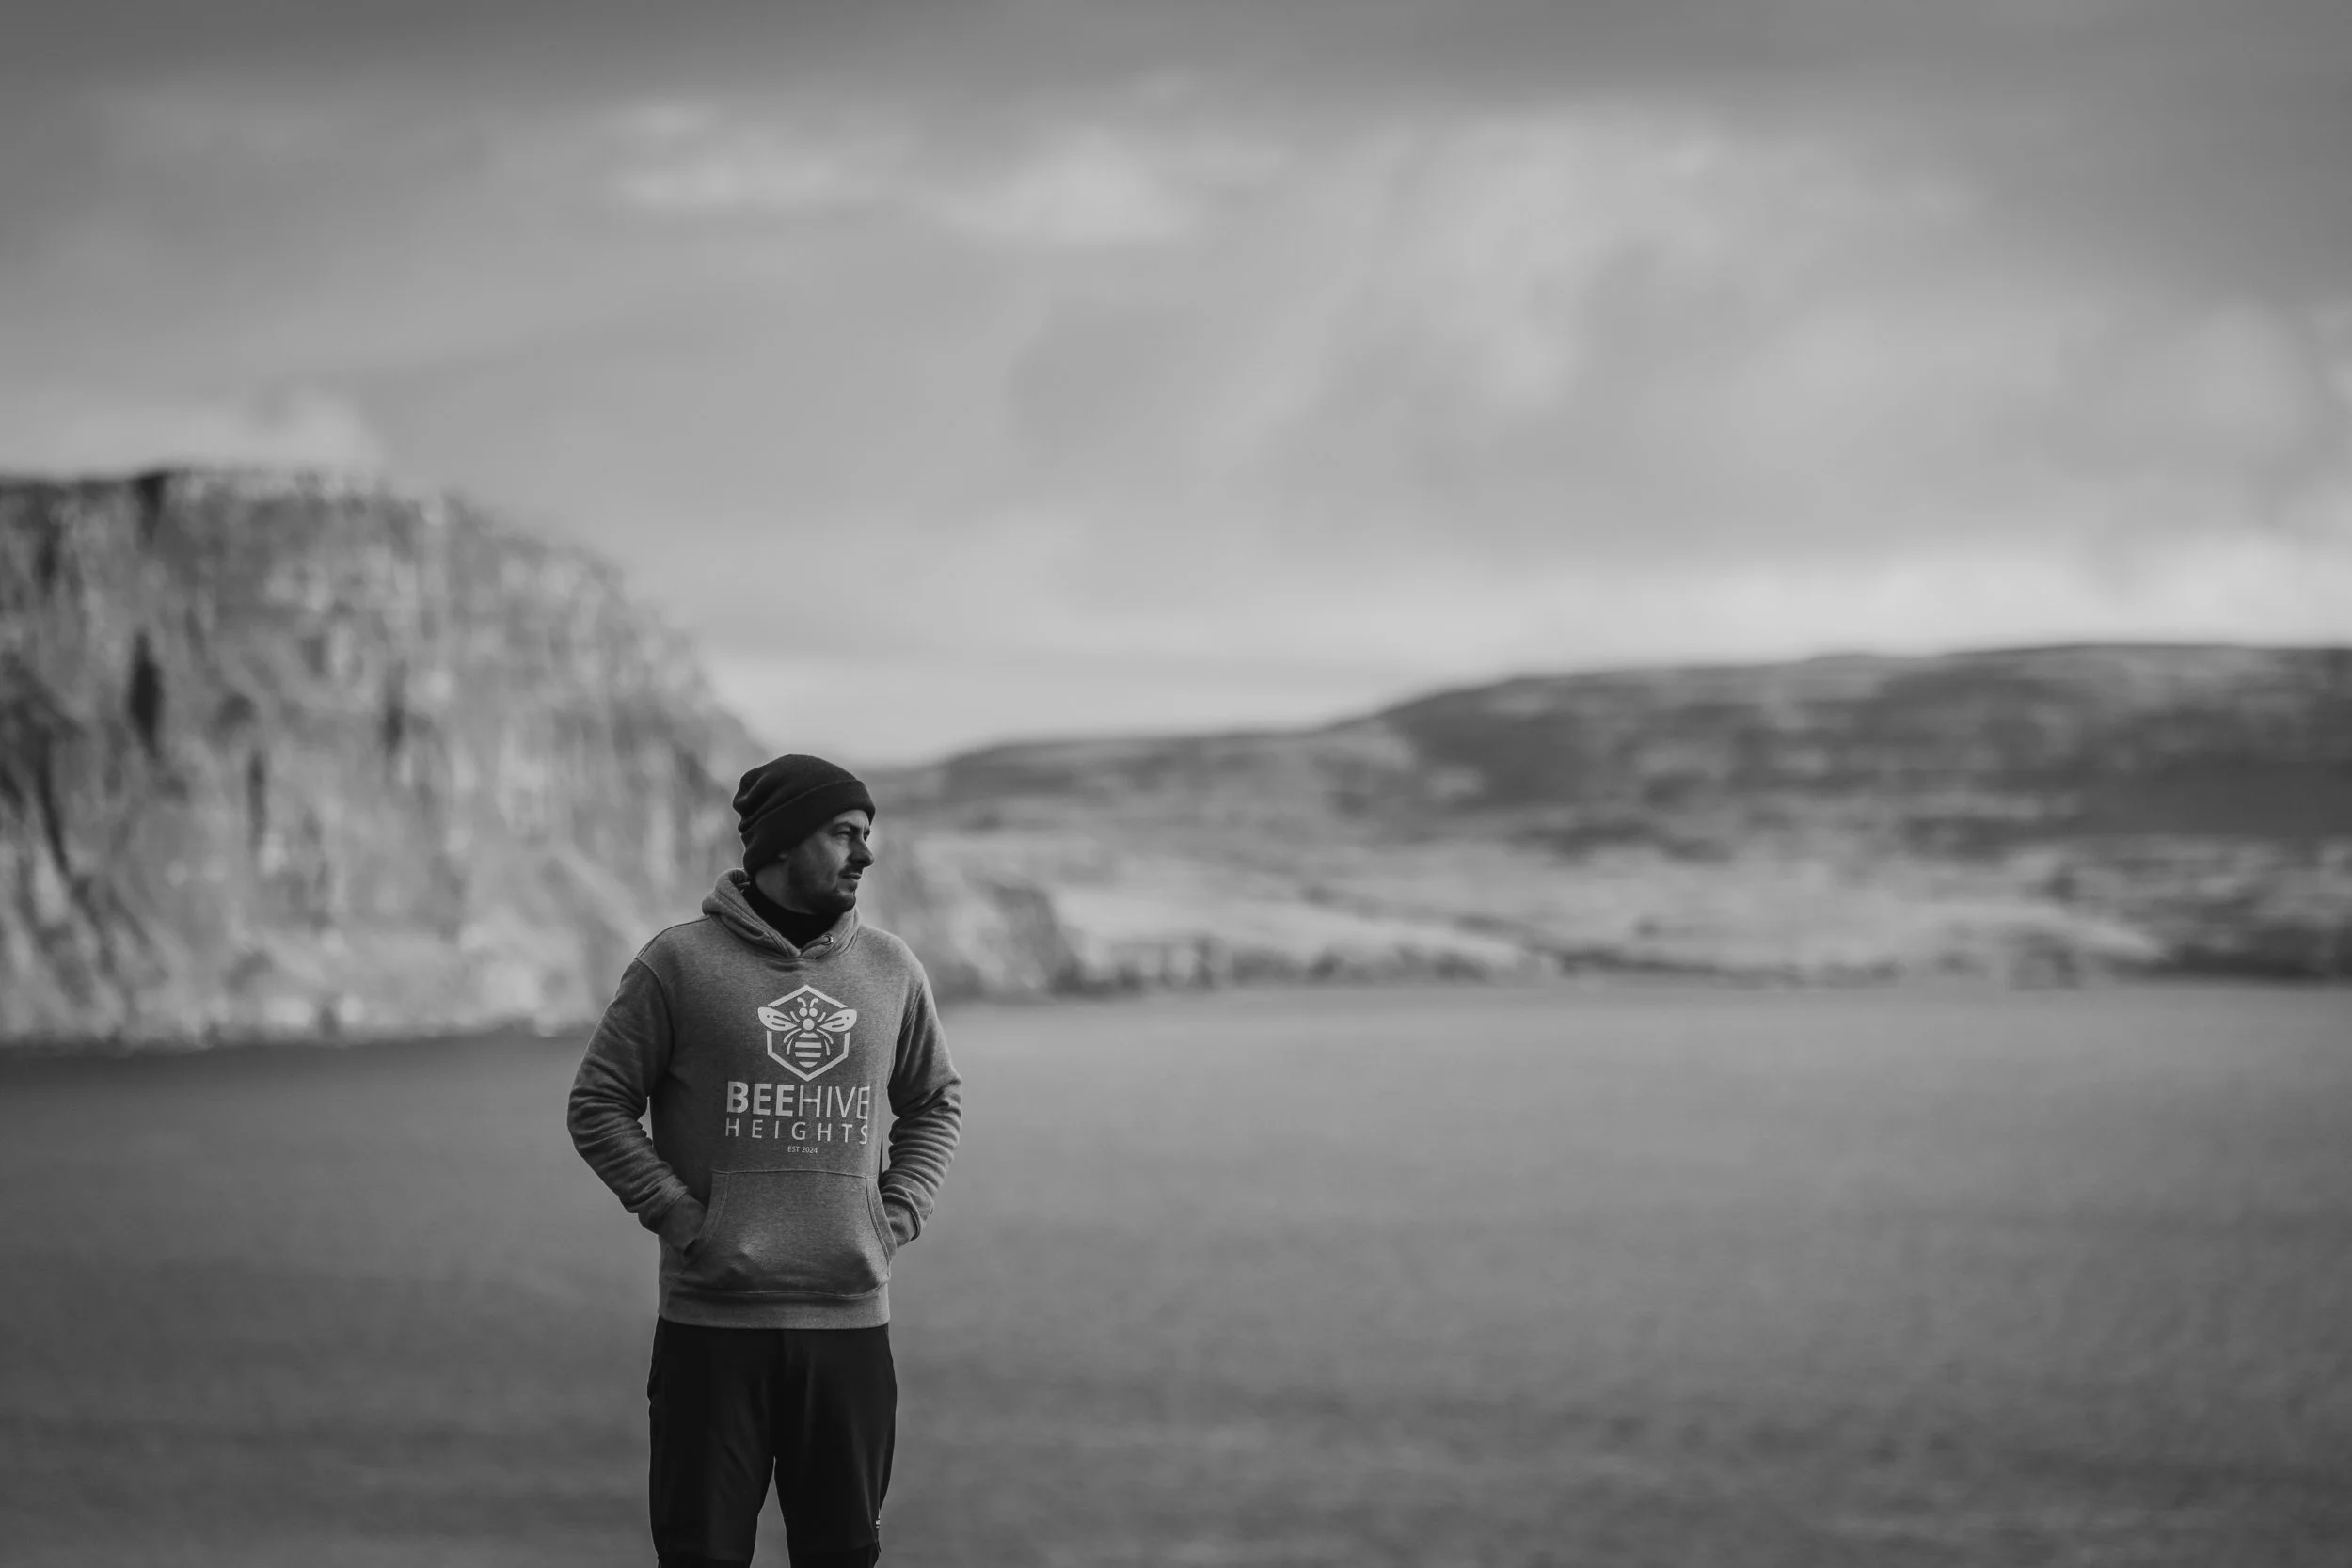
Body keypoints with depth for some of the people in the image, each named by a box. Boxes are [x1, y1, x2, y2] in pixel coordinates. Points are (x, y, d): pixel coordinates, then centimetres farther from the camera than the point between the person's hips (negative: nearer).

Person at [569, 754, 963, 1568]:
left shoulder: (892, 971, 9)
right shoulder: (680, 964, -3)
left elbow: (936, 1103, 22)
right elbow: (597, 1106, 1)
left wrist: (897, 1214, 7)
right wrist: (682, 1217, -8)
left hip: (852, 1321, 4)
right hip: (714, 1323, -3)